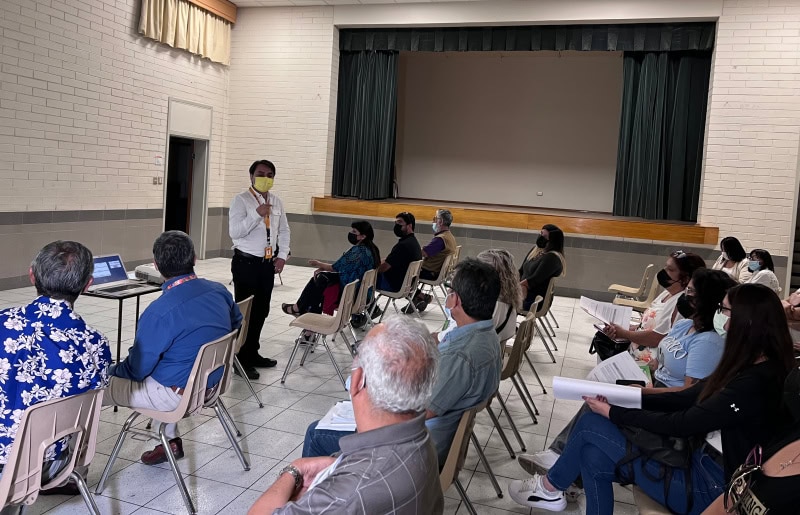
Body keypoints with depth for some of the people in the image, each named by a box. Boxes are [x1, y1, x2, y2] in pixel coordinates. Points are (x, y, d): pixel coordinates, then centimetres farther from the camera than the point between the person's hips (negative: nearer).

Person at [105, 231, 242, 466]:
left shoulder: (159, 311, -26)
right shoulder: (219, 290, -7)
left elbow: (137, 370, -15)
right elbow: (236, 325, 12)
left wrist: (112, 370, 6)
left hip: (177, 395, -7)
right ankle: (172, 441, 33)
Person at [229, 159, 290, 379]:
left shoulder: (276, 201, 12)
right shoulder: (241, 200, -7)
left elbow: (284, 231, 18)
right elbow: (234, 231, -18)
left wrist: (282, 255, 6)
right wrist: (257, 214, -24)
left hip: (268, 263, 6)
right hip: (246, 263, -6)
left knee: (261, 311, 13)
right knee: (244, 311, -2)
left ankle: (252, 353, 27)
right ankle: (241, 359, 7)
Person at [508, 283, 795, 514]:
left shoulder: (755, 382, -27)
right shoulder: (747, 366, 4)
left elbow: (681, 424, -22)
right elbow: (686, 399, 10)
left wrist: (613, 413, -11)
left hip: (715, 487, -9)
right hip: (708, 463, 9)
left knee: (591, 425, -8)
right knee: (595, 457, -3)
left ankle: (550, 486, 19)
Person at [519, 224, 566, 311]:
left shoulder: (552, 258, -14)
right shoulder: (535, 249, 13)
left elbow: (534, 280, -18)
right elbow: (521, 271, 14)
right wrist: (518, 286, -4)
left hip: (536, 302, -8)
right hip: (525, 292, 8)